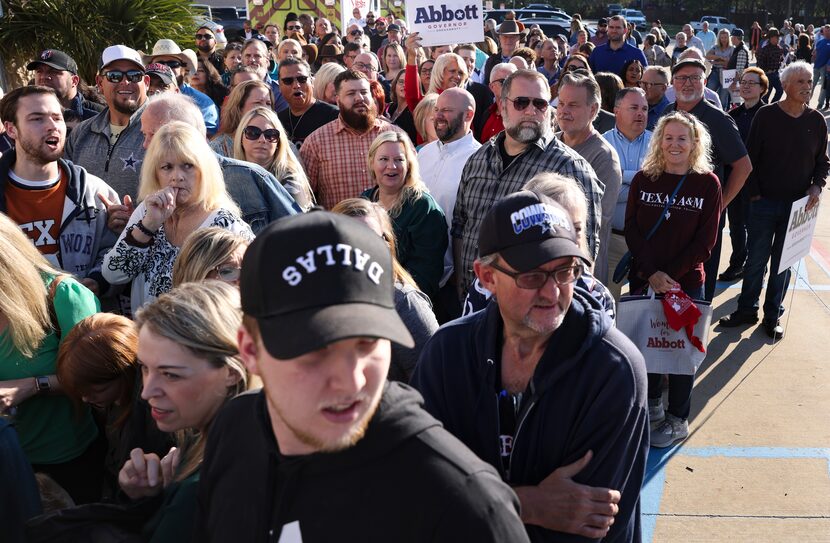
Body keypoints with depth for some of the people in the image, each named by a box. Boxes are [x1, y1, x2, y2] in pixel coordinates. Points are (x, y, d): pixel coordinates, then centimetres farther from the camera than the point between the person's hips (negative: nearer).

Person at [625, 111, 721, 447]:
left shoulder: (708, 183, -5)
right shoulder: (643, 179, -1)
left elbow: (706, 240, -7)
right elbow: (632, 230, -4)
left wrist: (669, 274, -14)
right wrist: (651, 273, -16)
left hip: (686, 281, -2)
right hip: (643, 278, 2)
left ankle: (678, 419, 23)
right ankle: (651, 403, 34)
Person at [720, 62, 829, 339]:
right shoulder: (766, 116, -5)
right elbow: (751, 158, -3)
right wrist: (754, 194, -7)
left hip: (798, 206, 2)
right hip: (764, 202, -2)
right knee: (756, 259, 5)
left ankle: (773, 315, 22)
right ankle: (747, 310, 21)